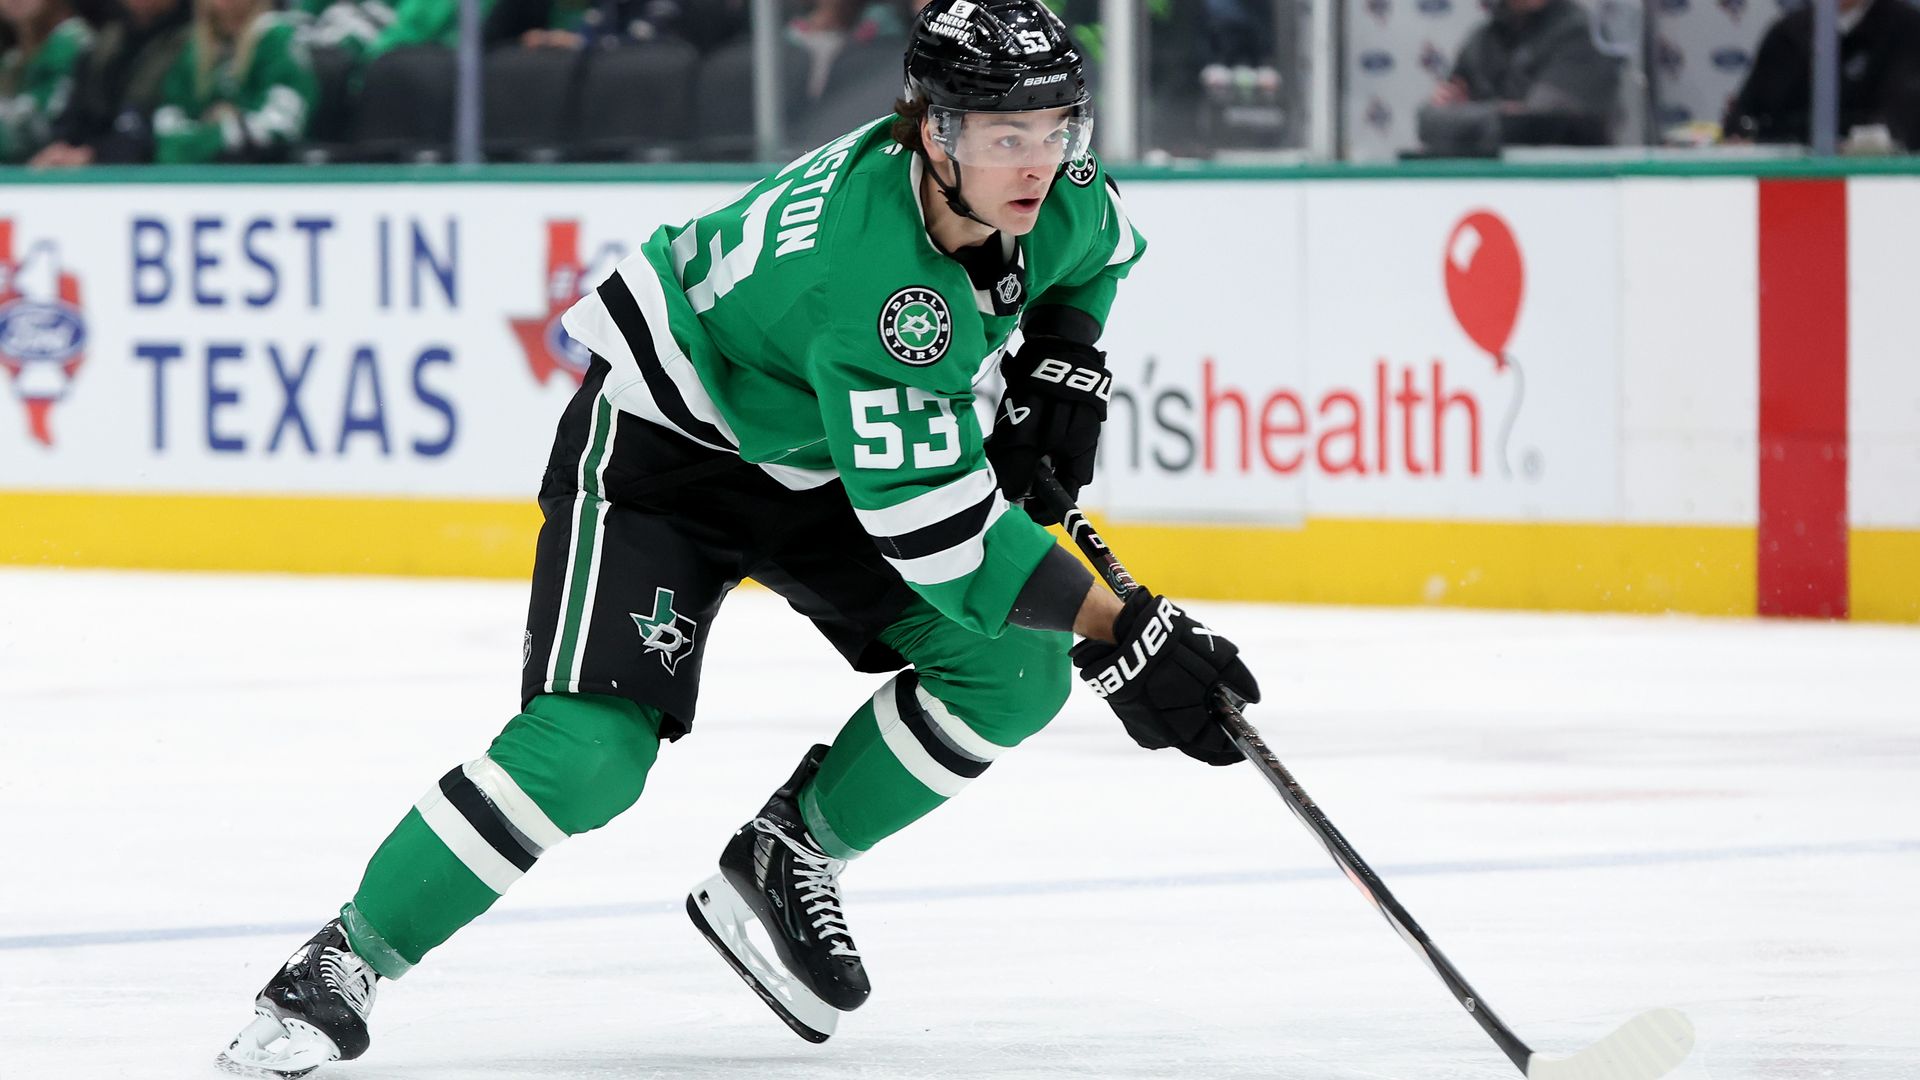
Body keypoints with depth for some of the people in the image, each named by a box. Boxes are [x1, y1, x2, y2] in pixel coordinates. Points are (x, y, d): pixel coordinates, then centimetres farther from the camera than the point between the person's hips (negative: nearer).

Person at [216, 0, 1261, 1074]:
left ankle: (784, 861, 9)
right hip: (662, 432, -8)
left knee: (1015, 671, -8)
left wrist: (1062, 362, -5)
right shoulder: (869, 265, -40)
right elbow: (933, 523, -39)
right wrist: (1122, 634, -39)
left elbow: (1100, 250, 13)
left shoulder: (1053, 192, -16)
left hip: (816, 452, 8)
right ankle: (340, 966, -8)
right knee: (588, 749, -22)